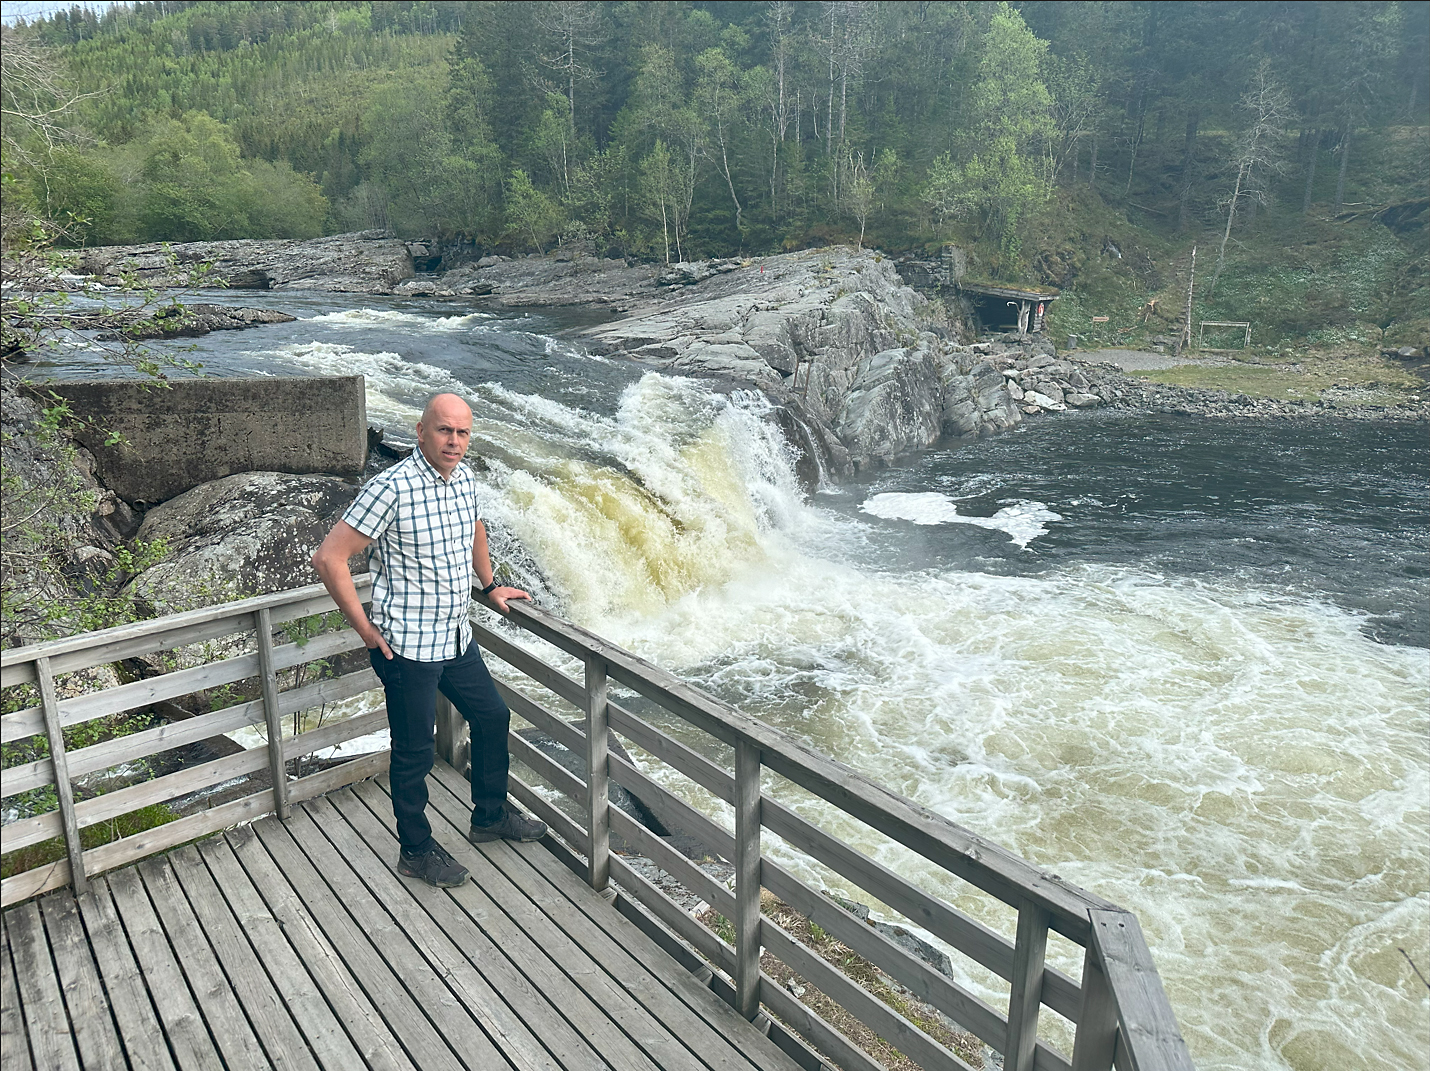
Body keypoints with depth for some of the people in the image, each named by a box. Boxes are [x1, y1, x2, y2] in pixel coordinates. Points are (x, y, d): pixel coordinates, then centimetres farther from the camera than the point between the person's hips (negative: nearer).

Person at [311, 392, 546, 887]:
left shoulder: (464, 479, 2)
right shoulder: (392, 487, -21)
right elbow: (329, 558, -22)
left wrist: (490, 585, 27)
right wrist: (365, 629, -17)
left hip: (455, 638, 8)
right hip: (407, 647, -8)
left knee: (493, 718, 20)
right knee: (414, 753, 7)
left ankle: (490, 815, 41)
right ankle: (417, 851, 27)